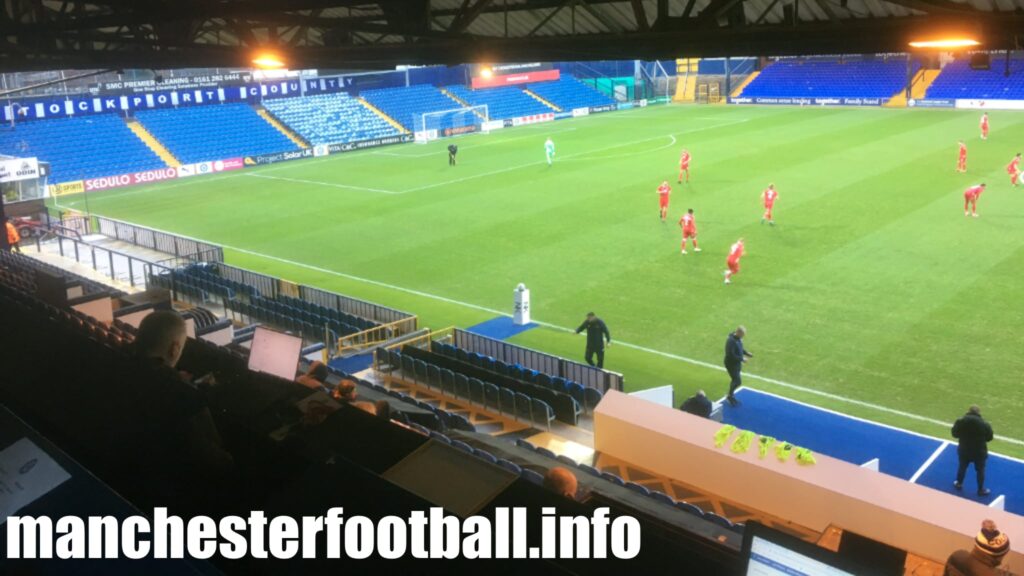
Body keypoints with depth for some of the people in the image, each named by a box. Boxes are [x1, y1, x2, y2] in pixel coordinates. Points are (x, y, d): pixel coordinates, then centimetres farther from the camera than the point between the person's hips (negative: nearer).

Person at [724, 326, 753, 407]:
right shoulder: (731, 341, -30)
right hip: (731, 364, -9)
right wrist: (742, 359, -23)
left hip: (737, 363, 9)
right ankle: (730, 396, 16)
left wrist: (747, 353, 1)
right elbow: (730, 355, -29)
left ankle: (731, 396, 35)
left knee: (735, 380, 19)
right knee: (738, 381, -5)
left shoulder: (739, 338, -1)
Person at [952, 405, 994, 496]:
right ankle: (981, 490, 27)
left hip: (964, 450, 2)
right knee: (980, 470, 16)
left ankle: (959, 484, 38)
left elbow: (955, 434, -5)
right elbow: (989, 438, -6)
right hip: (979, 452, -2)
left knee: (962, 467, 22)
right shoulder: (985, 424, -18)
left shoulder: (960, 421, -15)